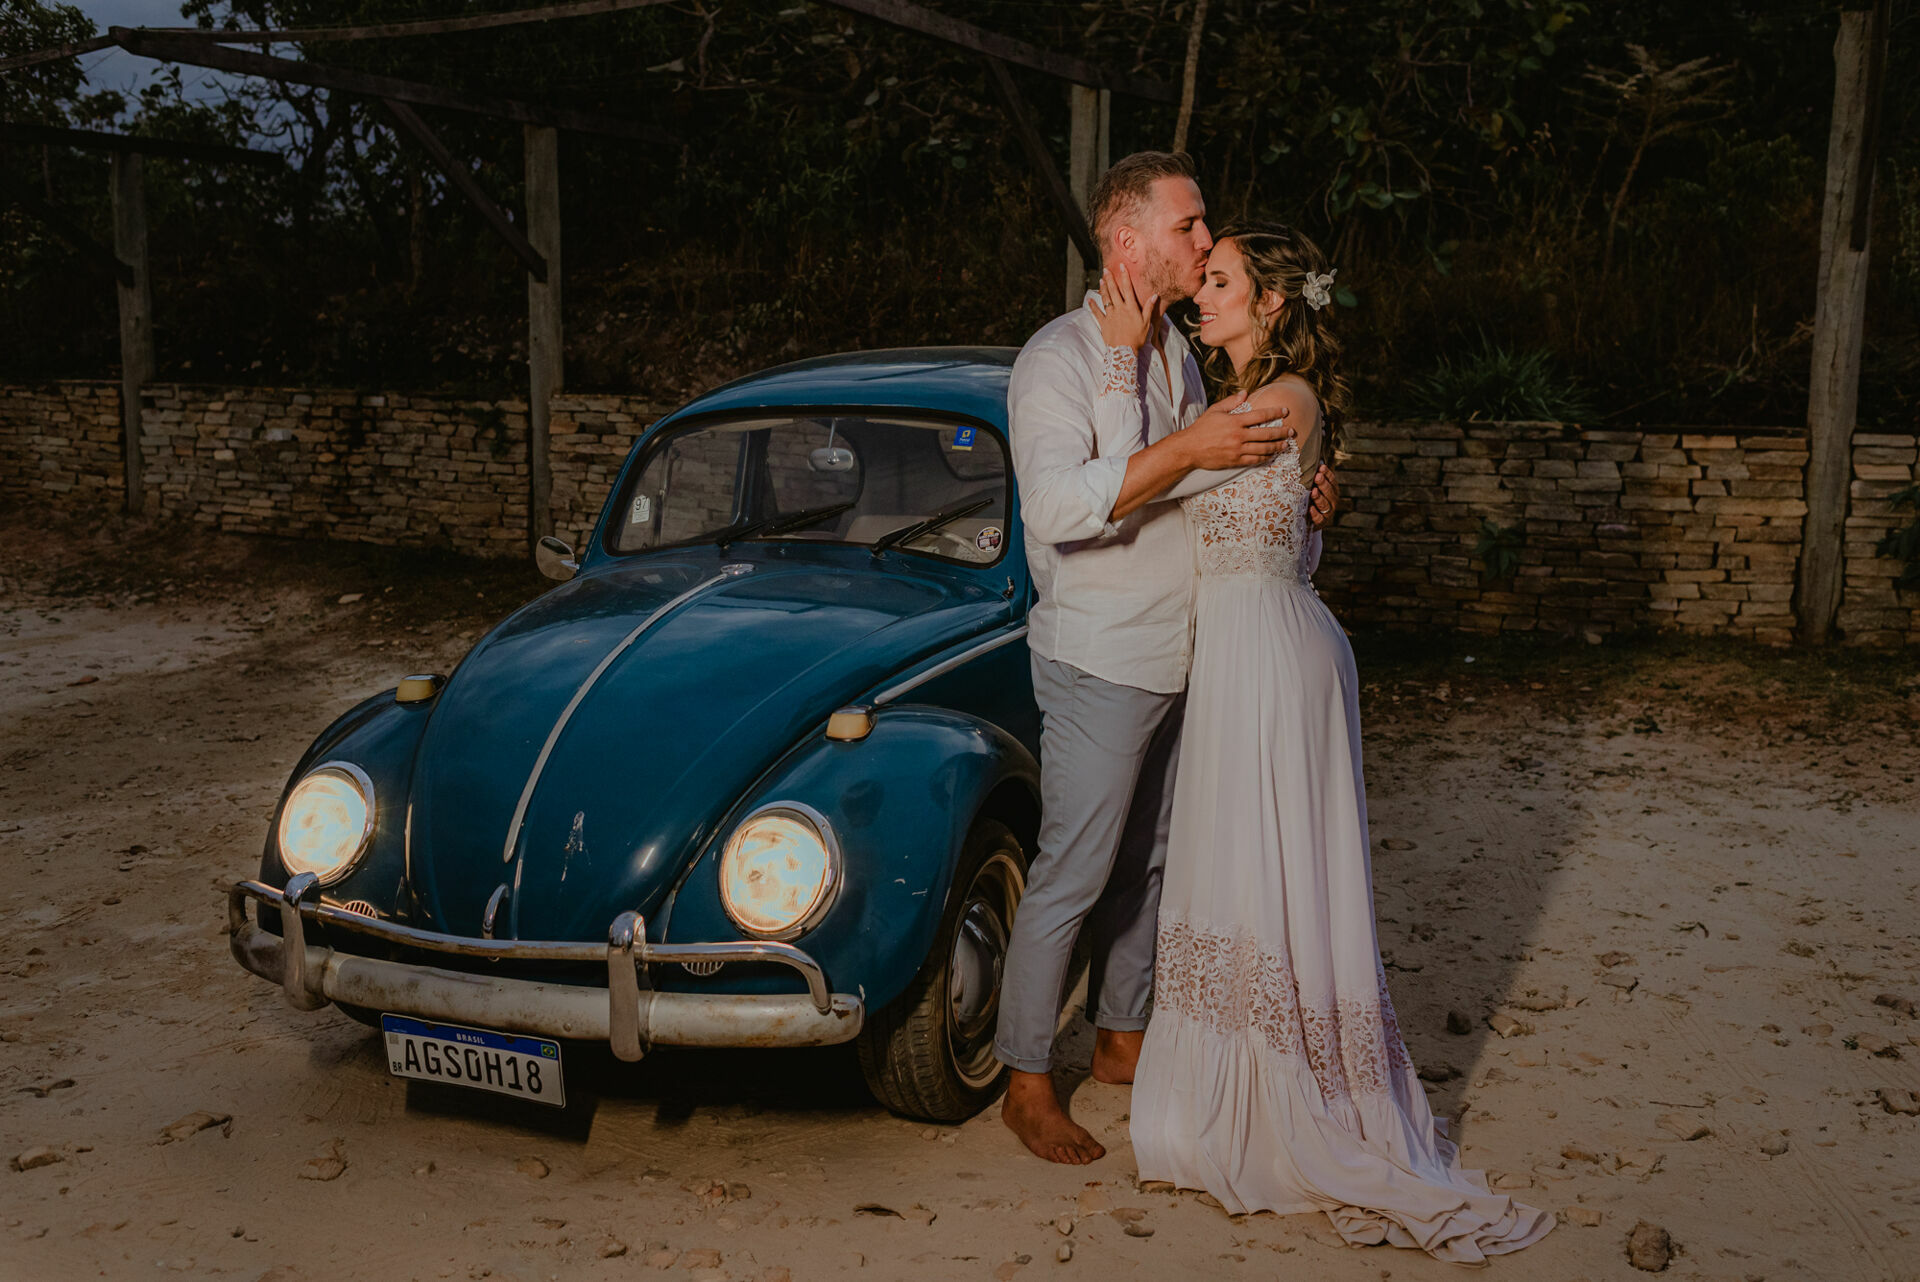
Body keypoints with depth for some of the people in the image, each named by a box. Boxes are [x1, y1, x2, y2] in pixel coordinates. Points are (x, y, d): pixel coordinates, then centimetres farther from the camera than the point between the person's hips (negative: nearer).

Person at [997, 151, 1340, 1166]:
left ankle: (1120, 1036, 32)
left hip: (1178, 655, 8)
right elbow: (1058, 505, -29)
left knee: (1145, 861, 16)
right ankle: (1027, 1082, 10)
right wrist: (1187, 449, -32)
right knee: (1071, 875, -2)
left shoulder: (1176, 353, 12)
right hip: (1099, 662, -8)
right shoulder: (1059, 358, -15)